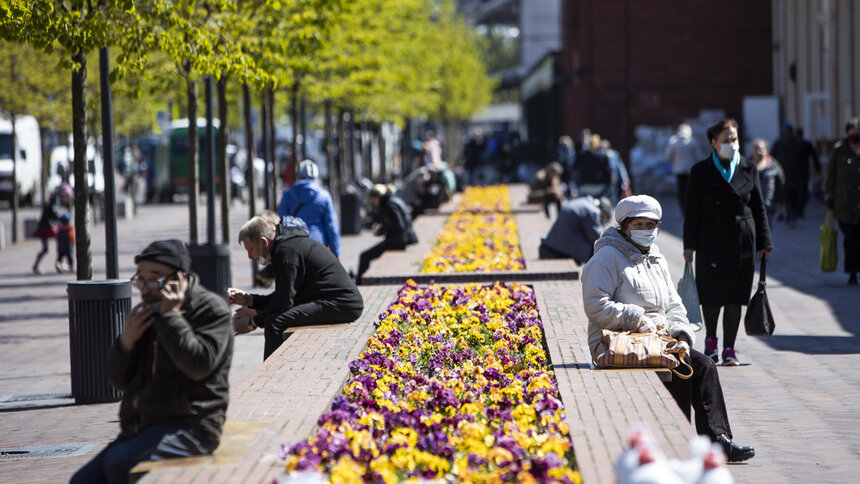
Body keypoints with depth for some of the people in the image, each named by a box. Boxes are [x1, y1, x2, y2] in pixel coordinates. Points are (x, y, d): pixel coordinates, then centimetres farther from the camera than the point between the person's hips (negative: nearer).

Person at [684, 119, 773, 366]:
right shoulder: (701, 171, 0)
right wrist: (690, 244, -4)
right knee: (712, 294, 2)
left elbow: (758, 207, 10)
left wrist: (763, 242, 8)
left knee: (735, 296, 2)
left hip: (742, 241, 2)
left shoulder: (748, 169, 7)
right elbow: (692, 210, 1)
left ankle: (729, 349, 9)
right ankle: (711, 341, 25)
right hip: (712, 241, -2)